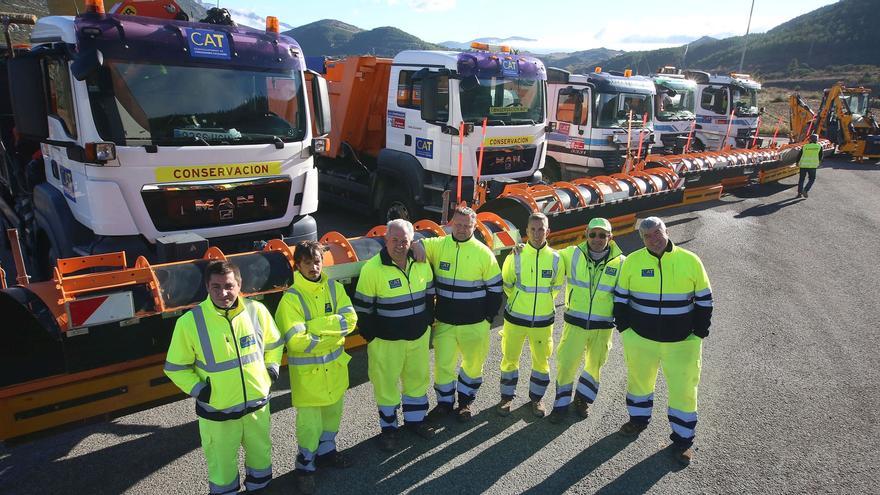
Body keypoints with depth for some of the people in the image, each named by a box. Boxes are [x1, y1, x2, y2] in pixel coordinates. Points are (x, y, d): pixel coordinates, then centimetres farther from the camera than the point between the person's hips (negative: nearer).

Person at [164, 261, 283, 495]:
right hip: (216, 412, -3)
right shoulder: (190, 322, -18)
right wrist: (198, 390, -16)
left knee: (261, 452, 24)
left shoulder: (257, 310, -10)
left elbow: (274, 344, 9)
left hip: (257, 403, 3)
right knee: (222, 462, 16)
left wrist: (271, 370, -1)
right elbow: (176, 367, -5)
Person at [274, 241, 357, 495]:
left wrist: (315, 325, -23)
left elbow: (349, 319, -14)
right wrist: (332, 333, -15)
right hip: (307, 369, -5)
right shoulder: (291, 298, -18)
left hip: (335, 364, 5)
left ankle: (326, 450, 44)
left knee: (333, 409, 20)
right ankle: (305, 465, 26)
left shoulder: (334, 288, -3)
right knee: (309, 419, 2)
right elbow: (296, 341, -24)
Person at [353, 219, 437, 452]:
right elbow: (363, 307, -10)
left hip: (419, 336, 5)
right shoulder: (372, 269, -17)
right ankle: (388, 428, 27)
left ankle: (415, 419, 38)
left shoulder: (421, 263, -3)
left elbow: (429, 294, 11)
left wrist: (428, 321, 11)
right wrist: (370, 336, -8)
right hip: (386, 339, -4)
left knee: (418, 377, 18)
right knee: (386, 383, 7)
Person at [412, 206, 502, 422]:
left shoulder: (484, 253, -7)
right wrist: (417, 246, -21)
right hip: (444, 322, 1)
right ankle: (445, 402, 31)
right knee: (443, 364, 9)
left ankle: (465, 401, 37)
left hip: (475, 324, -1)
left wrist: (488, 318, -2)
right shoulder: (438, 246, -4)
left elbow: (495, 288, -1)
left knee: (473, 364, 14)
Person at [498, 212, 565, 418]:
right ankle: (507, 396, 29)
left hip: (543, 320, 1)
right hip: (515, 318, -1)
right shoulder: (515, 257, -11)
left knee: (541, 360, 13)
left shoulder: (555, 258, -7)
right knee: (510, 358, 10)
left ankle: (536, 397, 34)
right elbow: (506, 284, 4)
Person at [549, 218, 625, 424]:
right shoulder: (572, 254, -6)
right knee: (566, 363, 1)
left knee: (595, 364, 16)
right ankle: (562, 403, 22)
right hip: (575, 322, -1)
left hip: (603, 326, 1)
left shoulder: (620, 262, -6)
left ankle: (583, 399, 39)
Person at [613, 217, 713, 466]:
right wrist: (624, 328, 2)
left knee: (683, 387, 4)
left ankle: (683, 438, 21)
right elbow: (621, 297, 4)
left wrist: (700, 332, -1)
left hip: (682, 340, -1)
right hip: (640, 336, 2)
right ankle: (639, 419, 42)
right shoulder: (633, 261, -6)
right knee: (639, 379, 18)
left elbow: (704, 299, 1)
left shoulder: (690, 261, -7)